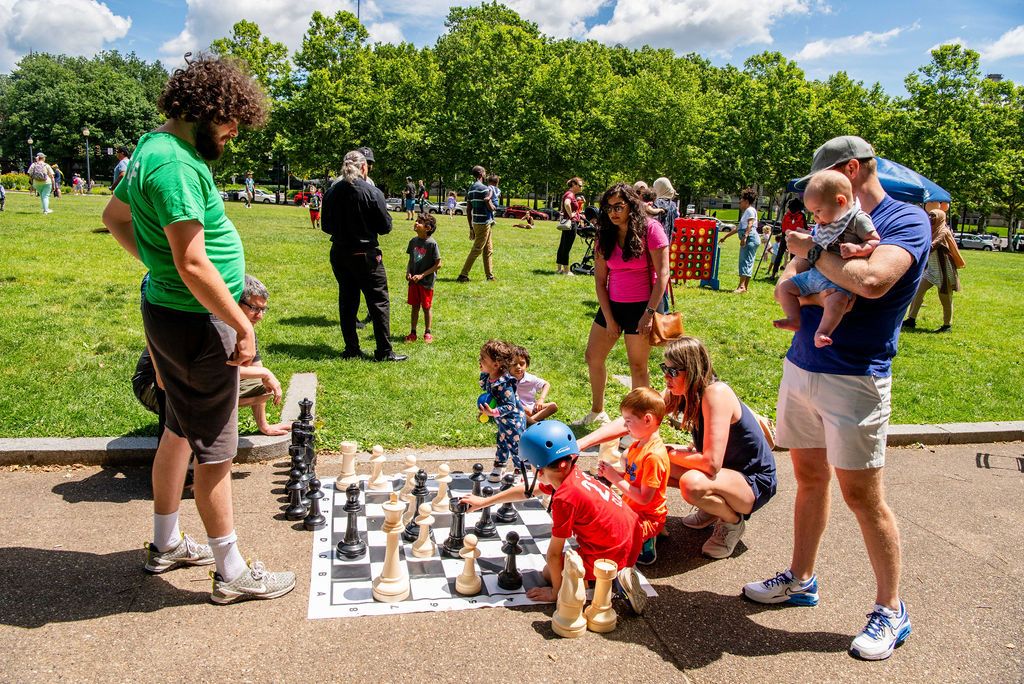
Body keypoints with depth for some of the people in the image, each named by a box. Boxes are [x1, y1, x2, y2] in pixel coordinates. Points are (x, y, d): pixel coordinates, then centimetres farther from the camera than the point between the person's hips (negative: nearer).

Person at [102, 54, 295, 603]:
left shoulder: (151, 146, 10)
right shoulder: (177, 164, -23)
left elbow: (114, 216, 24)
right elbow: (193, 265, -28)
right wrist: (242, 326, -21)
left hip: (165, 310, 10)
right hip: (197, 322, -10)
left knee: (180, 431, 22)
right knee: (216, 450, 0)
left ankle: (165, 545, 38)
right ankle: (233, 574, 15)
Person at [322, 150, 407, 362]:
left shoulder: (331, 192, 0)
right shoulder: (372, 192, -14)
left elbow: (325, 226, 7)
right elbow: (385, 226, -10)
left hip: (339, 254, 5)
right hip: (365, 255, -5)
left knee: (347, 301, 13)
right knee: (379, 301, 4)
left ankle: (351, 349, 18)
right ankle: (384, 351, 6)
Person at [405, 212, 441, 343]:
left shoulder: (432, 243, -15)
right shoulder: (413, 241, 2)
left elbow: (438, 264, -14)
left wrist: (422, 275, -17)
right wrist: (408, 272, -5)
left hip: (426, 282, -5)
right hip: (413, 281, 5)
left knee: (427, 307, 8)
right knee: (415, 307, 13)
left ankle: (427, 333, 22)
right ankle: (413, 332, 22)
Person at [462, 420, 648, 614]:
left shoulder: (565, 497, -25)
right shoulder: (573, 474, 1)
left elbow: (553, 554, -15)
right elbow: (527, 491, 17)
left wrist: (556, 592, 0)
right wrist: (484, 502, 25)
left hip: (611, 555, -9)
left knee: (550, 572, 11)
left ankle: (613, 579, -3)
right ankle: (618, 574, 15)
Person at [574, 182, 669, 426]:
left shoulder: (650, 229, -11)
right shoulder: (605, 235, 4)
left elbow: (662, 273, -14)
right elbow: (599, 278, 3)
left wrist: (650, 312, -19)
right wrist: (608, 318, -4)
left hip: (640, 306, -6)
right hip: (611, 305, 6)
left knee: (638, 366, 0)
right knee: (593, 357, 13)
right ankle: (597, 411, 32)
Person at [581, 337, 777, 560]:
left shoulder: (716, 393, -30)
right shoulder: (676, 394, -7)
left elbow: (711, 463, -35)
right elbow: (629, 422, -10)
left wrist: (670, 453, -19)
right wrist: (579, 444, -20)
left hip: (755, 482, -8)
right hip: (725, 469, 8)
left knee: (692, 483, -36)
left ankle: (734, 521, -3)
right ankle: (712, 507, 13)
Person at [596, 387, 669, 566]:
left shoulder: (654, 456, -27)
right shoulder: (638, 445, 4)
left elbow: (644, 498, -26)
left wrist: (615, 478, -20)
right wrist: (610, 472, -5)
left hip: (647, 517, -10)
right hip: (630, 508, 10)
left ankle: (645, 544, -1)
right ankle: (651, 532, 14)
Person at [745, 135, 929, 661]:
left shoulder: (907, 220, -9)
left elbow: (871, 281, -28)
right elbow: (786, 285, 13)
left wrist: (811, 251, -13)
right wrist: (797, 276, -11)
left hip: (854, 379, -7)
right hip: (800, 368, 7)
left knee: (862, 495, 0)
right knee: (810, 477, 16)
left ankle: (890, 611, 17)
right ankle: (800, 580, 31)